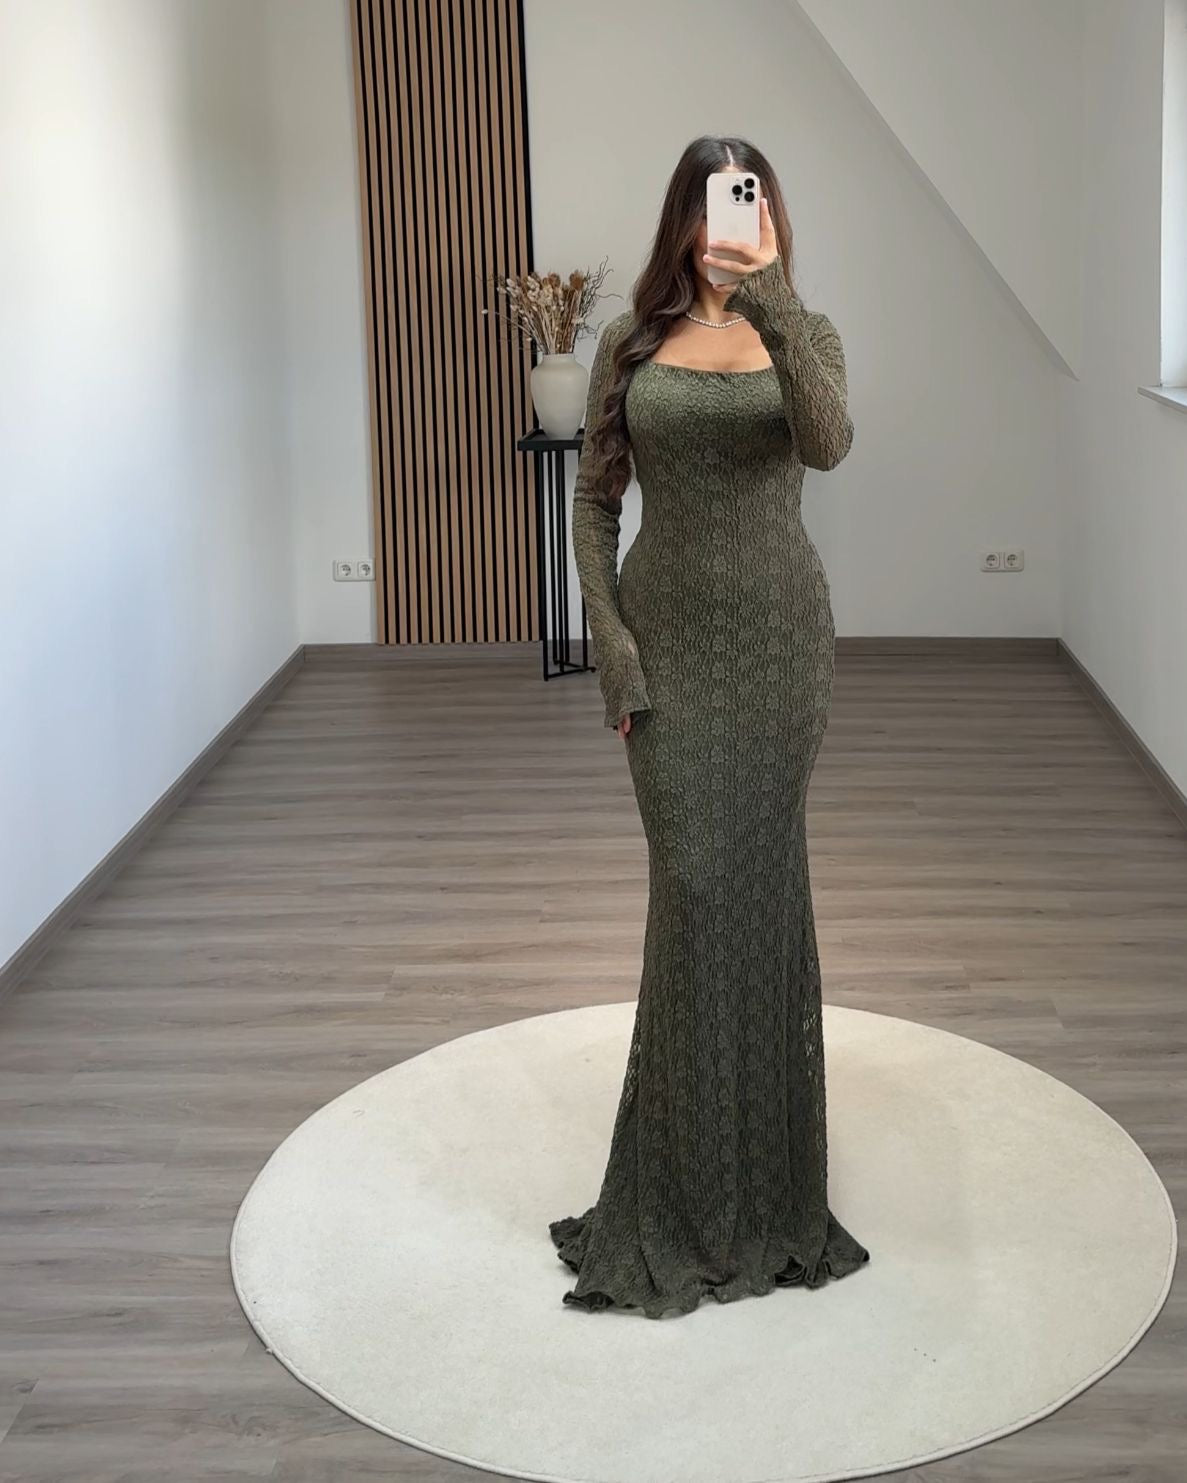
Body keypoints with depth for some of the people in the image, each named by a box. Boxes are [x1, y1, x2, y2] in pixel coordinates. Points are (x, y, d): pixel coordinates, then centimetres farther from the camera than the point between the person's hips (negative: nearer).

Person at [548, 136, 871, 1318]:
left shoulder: (804, 333, 2)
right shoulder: (631, 341, 3)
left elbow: (826, 443, -20)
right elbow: (594, 500, 3)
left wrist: (768, 295, -30)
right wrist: (611, 645, -6)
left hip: (779, 632, 1)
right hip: (669, 632, 0)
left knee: (760, 877, 7)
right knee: (695, 881, -4)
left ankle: (752, 1159, 26)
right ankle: (694, 1181, 11)